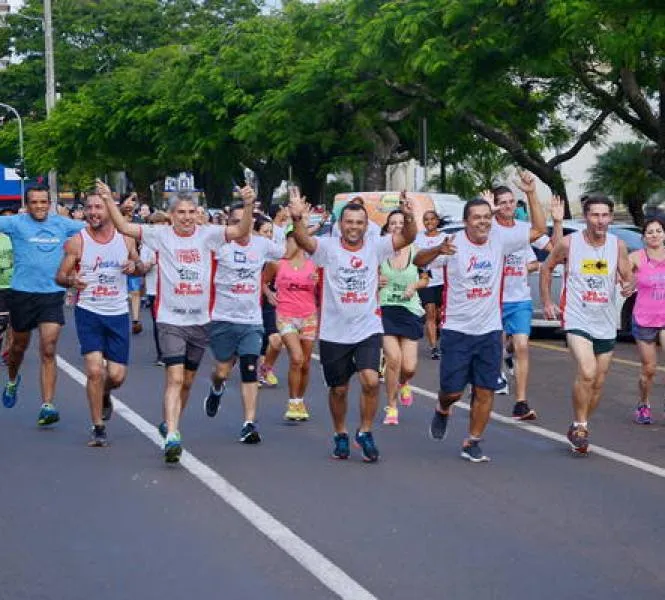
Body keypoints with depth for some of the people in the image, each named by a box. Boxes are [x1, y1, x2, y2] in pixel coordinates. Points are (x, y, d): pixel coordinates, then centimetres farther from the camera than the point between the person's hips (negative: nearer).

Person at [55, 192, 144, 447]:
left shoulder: (126, 239, 2)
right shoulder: (76, 242, -5)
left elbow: (139, 267, 15)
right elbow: (60, 275, -2)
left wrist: (135, 266, -9)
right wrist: (71, 280, -25)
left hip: (118, 313, 2)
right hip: (88, 312, -2)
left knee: (116, 376, 2)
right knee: (95, 370, -13)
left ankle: (104, 395, 40)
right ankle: (97, 428, 1)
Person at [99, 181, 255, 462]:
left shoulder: (207, 235, 1)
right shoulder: (160, 235, -2)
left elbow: (240, 231, -8)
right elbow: (124, 227, -5)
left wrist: (247, 205, -24)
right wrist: (109, 200, -17)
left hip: (199, 320, 3)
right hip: (170, 319, -3)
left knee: (187, 381, 16)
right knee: (175, 378, -15)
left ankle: (169, 423, 36)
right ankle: (171, 436, -19)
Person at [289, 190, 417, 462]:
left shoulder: (375, 246, -1)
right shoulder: (328, 247, -7)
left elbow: (407, 238, -11)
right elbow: (302, 240, -24)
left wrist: (409, 218, -33)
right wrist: (297, 218, -44)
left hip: (368, 329, 0)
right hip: (334, 333, 0)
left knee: (371, 381, -17)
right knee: (338, 389, 12)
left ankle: (365, 432, 4)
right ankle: (340, 435, 34)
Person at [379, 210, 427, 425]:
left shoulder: (416, 252, 1)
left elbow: (425, 279, 13)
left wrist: (414, 286, -7)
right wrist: (376, 282, -11)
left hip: (410, 311, 1)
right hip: (386, 310, -1)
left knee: (409, 367, -2)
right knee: (393, 358, -15)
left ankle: (403, 384, 38)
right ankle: (391, 407, 4)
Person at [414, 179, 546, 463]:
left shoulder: (500, 238, -1)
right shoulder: (454, 243, -12)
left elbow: (538, 229, 5)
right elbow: (418, 261, -22)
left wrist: (531, 195, -7)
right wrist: (438, 250, -44)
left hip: (490, 331, 3)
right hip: (457, 330, -3)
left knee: (485, 392, 2)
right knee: (452, 390, 2)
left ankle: (472, 443, 16)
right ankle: (442, 411, 37)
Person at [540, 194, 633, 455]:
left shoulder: (618, 245, -1)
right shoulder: (569, 243, -7)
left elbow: (628, 277, 4)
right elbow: (547, 268, 8)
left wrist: (629, 285, -20)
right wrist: (547, 302, 2)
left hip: (606, 324, 4)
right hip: (577, 320, -4)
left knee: (598, 383, 12)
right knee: (587, 373, -24)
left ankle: (578, 428, 31)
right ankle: (580, 426, -10)